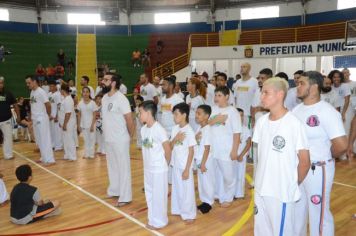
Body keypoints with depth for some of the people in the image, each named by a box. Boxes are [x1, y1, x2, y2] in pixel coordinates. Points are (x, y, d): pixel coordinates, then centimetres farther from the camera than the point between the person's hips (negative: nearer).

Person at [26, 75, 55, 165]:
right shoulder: (32, 92, 11)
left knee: (45, 139, -7)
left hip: (42, 119, -9)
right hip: (35, 119, 9)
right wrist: (32, 116, 12)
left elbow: (48, 105, -15)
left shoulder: (41, 92, -15)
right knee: (39, 140, 14)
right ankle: (44, 157, 24)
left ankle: (49, 159, -2)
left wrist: (48, 115, -1)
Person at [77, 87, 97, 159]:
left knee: (91, 139, 6)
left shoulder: (92, 103, -10)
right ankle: (86, 154, 20)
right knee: (86, 139, 12)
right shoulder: (80, 103, 0)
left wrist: (92, 125, -13)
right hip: (83, 125, 3)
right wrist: (78, 125, 2)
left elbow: (94, 115, -9)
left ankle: (91, 154, 14)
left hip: (91, 124, -3)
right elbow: (79, 115, 5)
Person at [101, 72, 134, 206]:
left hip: (120, 140, -8)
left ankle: (125, 197, 11)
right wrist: (106, 133, 12)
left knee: (123, 167, 2)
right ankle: (114, 190, 35)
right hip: (108, 139, 8)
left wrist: (130, 135, -4)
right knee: (112, 166, 19)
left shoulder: (121, 99, -18)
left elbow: (129, 120, -14)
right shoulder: (104, 98, 6)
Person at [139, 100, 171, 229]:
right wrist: (147, 163, 6)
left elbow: (168, 149, -16)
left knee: (158, 196, 6)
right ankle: (153, 218, 36)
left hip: (159, 169, -8)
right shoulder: (143, 129, 2)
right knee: (149, 194, 19)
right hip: (147, 168, 8)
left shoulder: (159, 129, -21)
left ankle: (159, 221, 22)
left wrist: (165, 165, -3)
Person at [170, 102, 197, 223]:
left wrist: (187, 169, -15)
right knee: (176, 188, 18)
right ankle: (178, 210, 35)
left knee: (187, 190, 5)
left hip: (185, 166, -6)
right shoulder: (175, 129, 3)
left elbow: (191, 152, -14)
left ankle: (189, 214, 20)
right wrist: (175, 139, -15)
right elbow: (170, 147, 5)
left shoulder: (189, 131, -16)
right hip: (175, 164, 7)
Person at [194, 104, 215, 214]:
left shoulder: (207, 130, -20)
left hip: (206, 161, -9)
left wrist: (203, 163, -19)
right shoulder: (199, 128, 7)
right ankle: (204, 201, 30)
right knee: (201, 181, 17)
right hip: (199, 160, 9)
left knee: (207, 181, 4)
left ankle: (208, 203, 18)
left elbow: (207, 148, -21)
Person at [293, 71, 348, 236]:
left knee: (319, 212, 8)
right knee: (297, 209, 23)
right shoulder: (297, 110, 3)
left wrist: (327, 157, -8)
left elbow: (341, 145, -26)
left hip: (317, 170, -7)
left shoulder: (327, 112, -19)